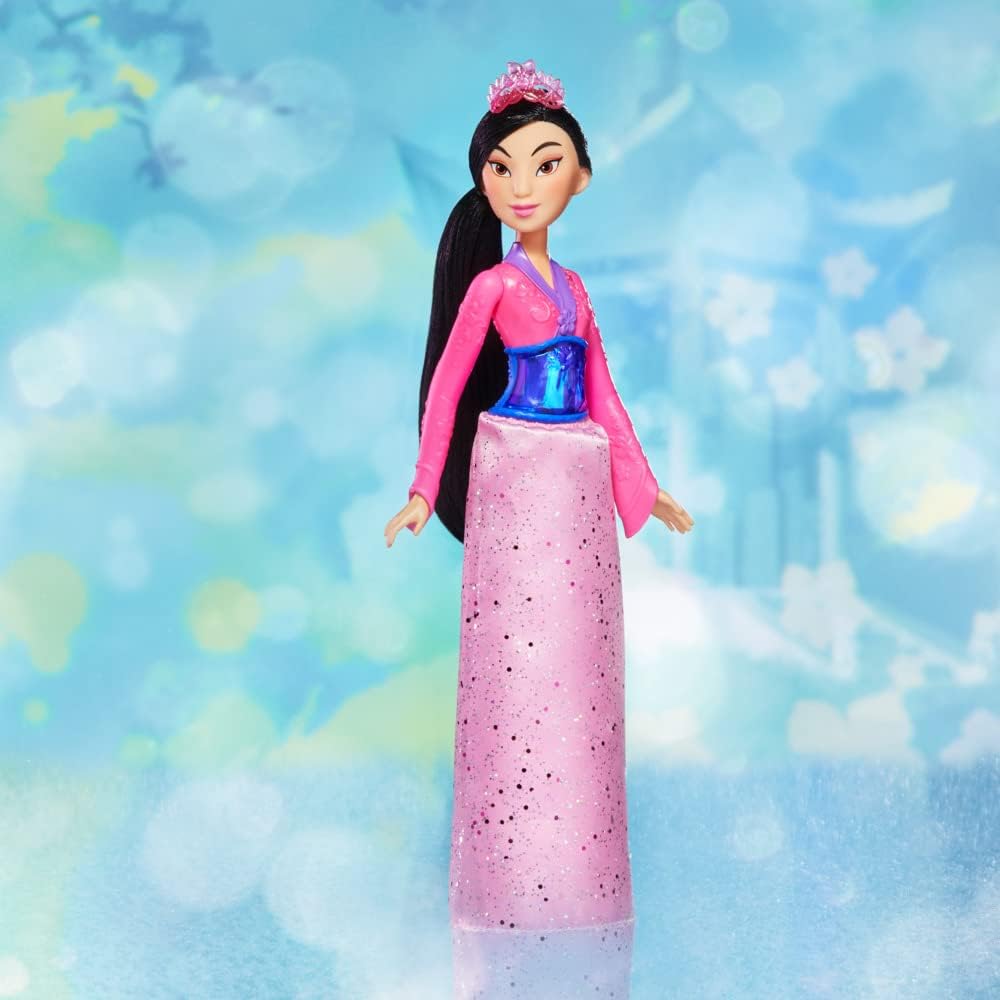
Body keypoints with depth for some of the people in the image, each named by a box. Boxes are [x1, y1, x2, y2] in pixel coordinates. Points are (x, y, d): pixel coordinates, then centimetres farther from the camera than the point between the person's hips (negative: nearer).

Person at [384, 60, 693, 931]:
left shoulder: (572, 287, 13)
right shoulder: (492, 283, -3)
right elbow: (447, 382, -3)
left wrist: (646, 484, 17)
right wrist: (425, 490, -7)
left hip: (579, 483, 6)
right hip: (516, 476, -6)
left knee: (579, 657, 6)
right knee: (520, 655, -3)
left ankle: (571, 855, 15)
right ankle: (516, 867, 6)